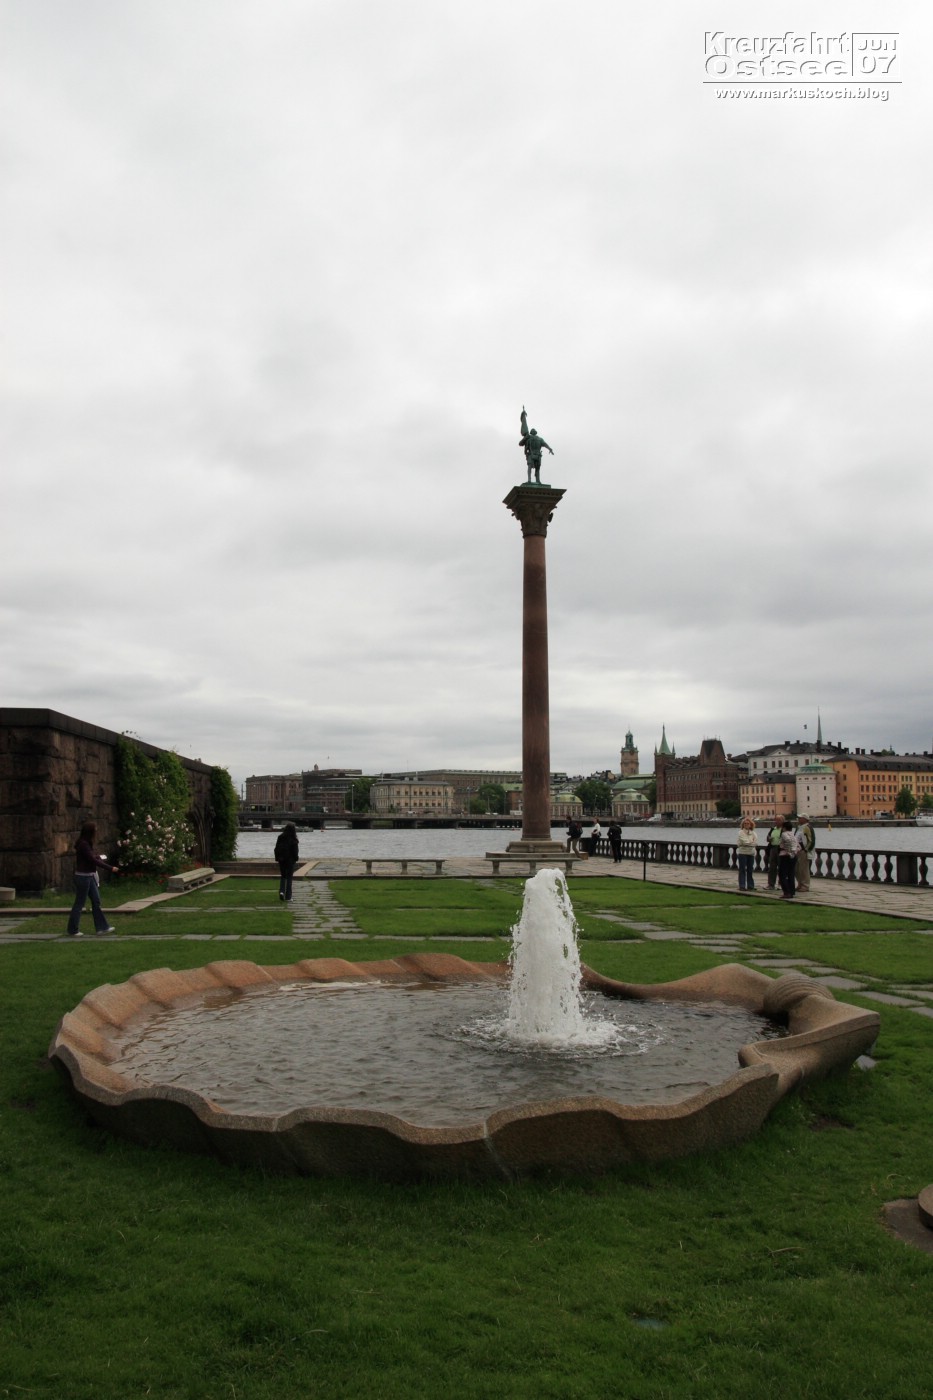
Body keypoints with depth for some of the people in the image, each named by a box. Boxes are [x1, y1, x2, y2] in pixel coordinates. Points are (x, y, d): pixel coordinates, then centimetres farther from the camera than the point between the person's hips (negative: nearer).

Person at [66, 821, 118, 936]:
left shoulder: (87, 844, 10)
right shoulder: (83, 844, -18)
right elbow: (93, 860, -21)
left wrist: (99, 858, -11)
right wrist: (110, 868, -19)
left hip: (90, 876, 9)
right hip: (83, 876, -9)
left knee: (96, 901, 11)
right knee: (79, 903, 0)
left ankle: (102, 927, 16)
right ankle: (73, 931, 10)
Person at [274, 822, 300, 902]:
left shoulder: (280, 837, 1)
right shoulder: (293, 838, -10)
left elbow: (276, 848, 4)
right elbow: (295, 850, -11)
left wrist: (277, 858, 9)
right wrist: (296, 859, -4)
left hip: (281, 859, 3)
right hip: (290, 859, -3)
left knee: (283, 876, 19)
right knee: (289, 877, 3)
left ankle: (281, 891, -4)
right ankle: (288, 897, 2)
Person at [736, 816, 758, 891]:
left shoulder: (753, 833, 10)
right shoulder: (741, 832, -2)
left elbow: (755, 842, -2)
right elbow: (745, 842, -13)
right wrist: (752, 843, -2)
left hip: (751, 852, 4)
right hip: (743, 852, -4)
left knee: (750, 870, 9)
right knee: (742, 870, -2)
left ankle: (750, 885, 16)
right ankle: (742, 886, 0)